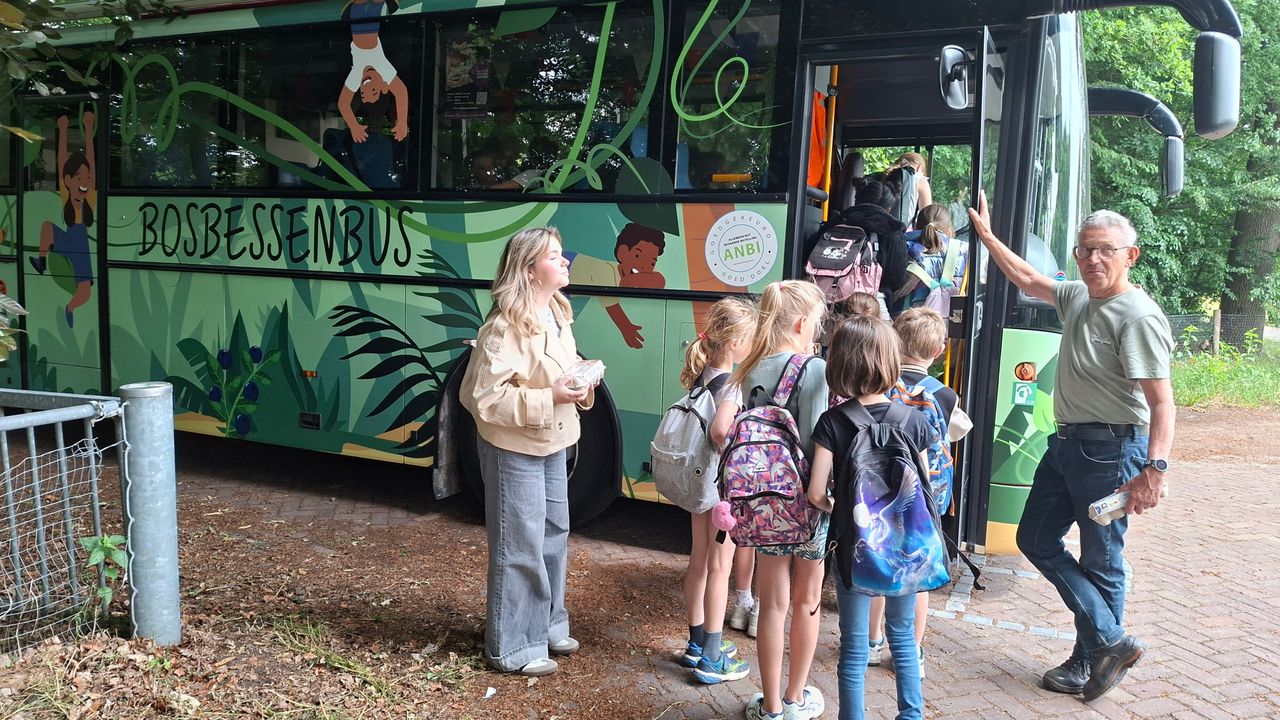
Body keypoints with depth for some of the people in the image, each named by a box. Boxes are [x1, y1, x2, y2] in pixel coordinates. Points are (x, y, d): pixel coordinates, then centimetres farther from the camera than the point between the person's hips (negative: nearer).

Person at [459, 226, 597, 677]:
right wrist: (548, 399, -27)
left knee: (554, 534, 19)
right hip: (514, 450, -9)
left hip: (551, 444, 9)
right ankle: (513, 647, 19)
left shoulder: (556, 313, 4)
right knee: (520, 547, 2)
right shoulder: (505, 328, -24)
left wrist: (581, 383, -3)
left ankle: (547, 624, 38)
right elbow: (479, 395, -25)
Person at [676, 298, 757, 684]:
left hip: (700, 479, 8)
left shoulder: (702, 374, 4)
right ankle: (711, 658, 11)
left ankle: (697, 642, 30)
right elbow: (720, 431, -36)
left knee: (699, 560, 17)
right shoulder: (731, 383, -21)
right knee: (719, 567, 2)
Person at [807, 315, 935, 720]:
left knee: (854, 647, 11)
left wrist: (838, 509, 4)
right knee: (903, 635, 22)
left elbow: (816, 493, -17)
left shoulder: (832, 422, -13)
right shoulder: (913, 420, -9)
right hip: (904, 546, 2)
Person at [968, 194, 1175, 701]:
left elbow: (1161, 402, -24)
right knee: (1035, 539, 12)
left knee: (1101, 563, 4)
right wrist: (986, 235, 30)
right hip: (1067, 442, 9)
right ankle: (1110, 641, 17)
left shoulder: (1138, 316, -18)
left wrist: (1154, 470, -34)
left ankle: (1089, 660, 20)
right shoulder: (1078, 297, 7)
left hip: (1111, 450, -9)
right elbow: (1026, 279, 26)